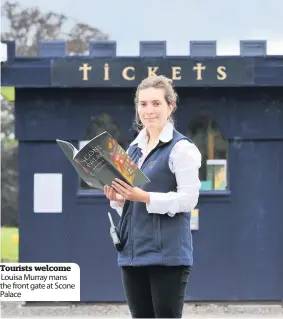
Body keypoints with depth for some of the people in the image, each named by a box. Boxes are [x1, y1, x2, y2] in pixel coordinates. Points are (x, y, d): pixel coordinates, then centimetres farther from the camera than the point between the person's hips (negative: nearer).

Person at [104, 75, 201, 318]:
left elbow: (188, 199, -14)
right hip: (132, 252, 7)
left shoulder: (181, 148, -7)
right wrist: (117, 197, 0)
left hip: (168, 255, -7)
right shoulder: (133, 149, 15)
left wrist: (144, 197, -22)